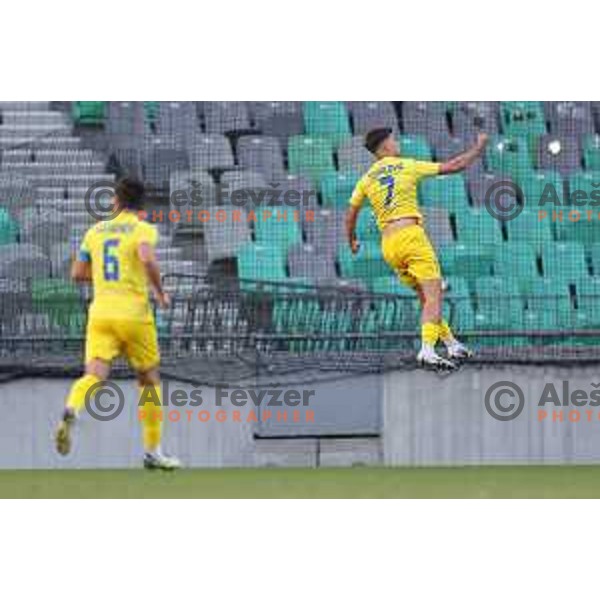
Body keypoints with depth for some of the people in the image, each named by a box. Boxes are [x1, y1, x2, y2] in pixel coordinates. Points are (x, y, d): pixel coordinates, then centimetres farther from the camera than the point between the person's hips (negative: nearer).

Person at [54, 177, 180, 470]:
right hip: (134, 313, -3)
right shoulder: (143, 229, -1)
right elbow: (147, 260, -21)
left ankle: (71, 410, -46)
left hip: (100, 312, 3)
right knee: (149, 379, 15)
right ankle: (152, 451, 18)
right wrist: (160, 294, -7)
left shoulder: (95, 231, 13)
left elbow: (77, 273, 17)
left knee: (94, 375, -11)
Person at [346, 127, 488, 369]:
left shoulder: (367, 179, 14)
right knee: (433, 296, -11)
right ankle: (427, 350, -28)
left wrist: (352, 241, 39)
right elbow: (454, 166, 6)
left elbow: (350, 215, 21)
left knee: (426, 297, 16)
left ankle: (452, 345, 21)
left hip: (388, 245, 6)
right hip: (410, 235, -6)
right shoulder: (407, 166, 3)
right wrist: (478, 148, 20)